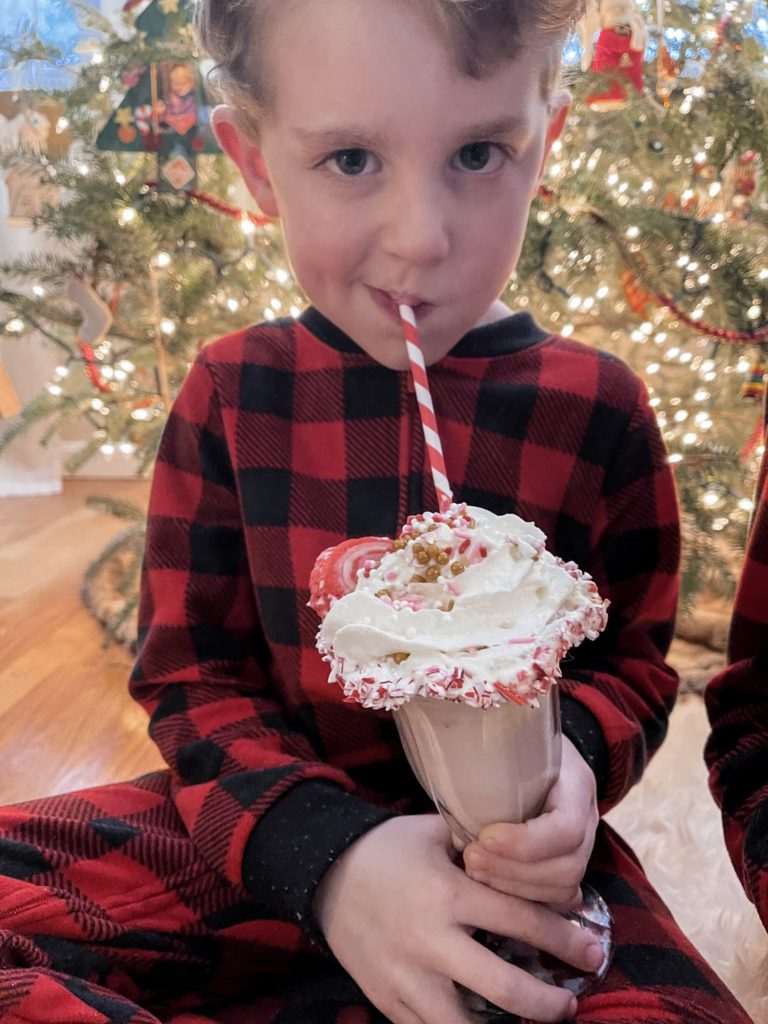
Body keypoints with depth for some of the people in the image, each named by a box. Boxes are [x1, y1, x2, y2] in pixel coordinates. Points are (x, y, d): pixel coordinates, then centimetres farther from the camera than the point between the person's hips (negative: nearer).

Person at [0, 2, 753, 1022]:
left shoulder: (597, 407, -5)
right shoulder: (231, 393, -4)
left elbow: (633, 662, 4)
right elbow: (192, 675, -4)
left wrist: (573, 754, -21)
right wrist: (327, 854, -21)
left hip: (508, 852, 1)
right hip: (258, 835, 1)